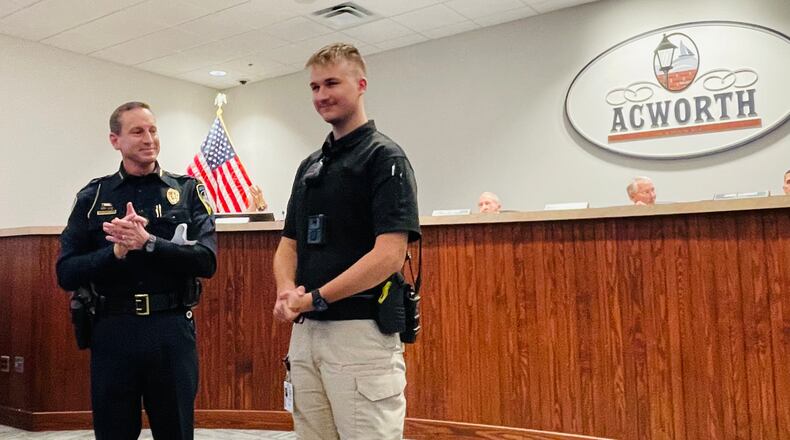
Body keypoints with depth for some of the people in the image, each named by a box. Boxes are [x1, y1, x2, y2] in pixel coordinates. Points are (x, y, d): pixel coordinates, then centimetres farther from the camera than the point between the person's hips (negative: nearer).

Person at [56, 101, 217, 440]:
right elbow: (66, 274, -1)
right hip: (112, 331, 1)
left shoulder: (188, 191, 2)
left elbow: (206, 261, -9)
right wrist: (117, 251, -16)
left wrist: (147, 242, -20)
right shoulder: (93, 197, 4)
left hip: (173, 330, 0)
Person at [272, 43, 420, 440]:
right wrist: (287, 291, -5)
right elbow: (289, 245, 16)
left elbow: (389, 255, -17)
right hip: (304, 332, 7)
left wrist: (315, 298, -14)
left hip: (361, 332, -7)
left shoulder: (384, 157, -7)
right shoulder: (309, 165, 16)